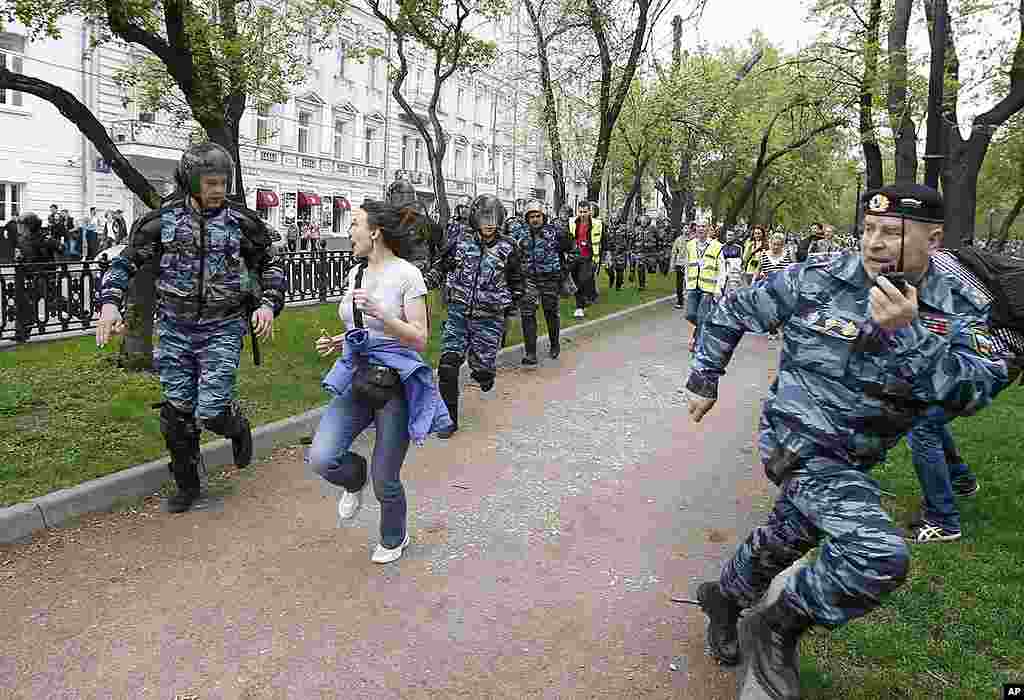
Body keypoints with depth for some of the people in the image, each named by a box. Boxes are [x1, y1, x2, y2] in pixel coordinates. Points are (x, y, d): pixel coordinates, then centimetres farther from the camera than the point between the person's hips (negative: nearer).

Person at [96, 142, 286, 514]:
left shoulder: (241, 221, -4)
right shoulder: (163, 219, -2)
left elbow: (269, 264, 8)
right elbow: (126, 262, 4)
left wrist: (269, 304, -7)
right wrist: (109, 303, -12)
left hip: (222, 330, -2)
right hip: (175, 329, 2)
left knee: (211, 413, -11)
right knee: (176, 414, 8)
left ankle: (238, 427, 26)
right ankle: (186, 485, 27)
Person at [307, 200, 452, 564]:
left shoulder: (406, 274, -11)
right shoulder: (355, 273, 10)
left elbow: (420, 339, -14)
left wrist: (379, 313, -26)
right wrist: (336, 342, 4)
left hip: (396, 380, -5)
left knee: (384, 480, 3)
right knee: (321, 458, -14)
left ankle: (394, 538, 34)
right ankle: (355, 478, 23)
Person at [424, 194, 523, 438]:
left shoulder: (507, 246, 1)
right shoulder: (460, 239, 1)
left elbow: (516, 280, 15)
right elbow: (442, 267, 12)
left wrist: (512, 305, 16)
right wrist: (425, 281, -5)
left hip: (489, 317, -1)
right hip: (458, 311, 1)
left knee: (481, 367, 0)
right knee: (448, 365, -10)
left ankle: (485, 373, 40)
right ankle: (449, 418, 4)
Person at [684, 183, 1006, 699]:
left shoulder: (958, 310, -6)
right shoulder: (815, 281, -12)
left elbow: (973, 392, -22)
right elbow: (732, 311, 0)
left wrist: (907, 334, -33)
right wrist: (704, 380, 4)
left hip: (852, 458, 5)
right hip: (799, 441, -5)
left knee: (785, 539, 23)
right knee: (880, 554, -25)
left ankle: (723, 596, 52)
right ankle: (775, 633, -3)